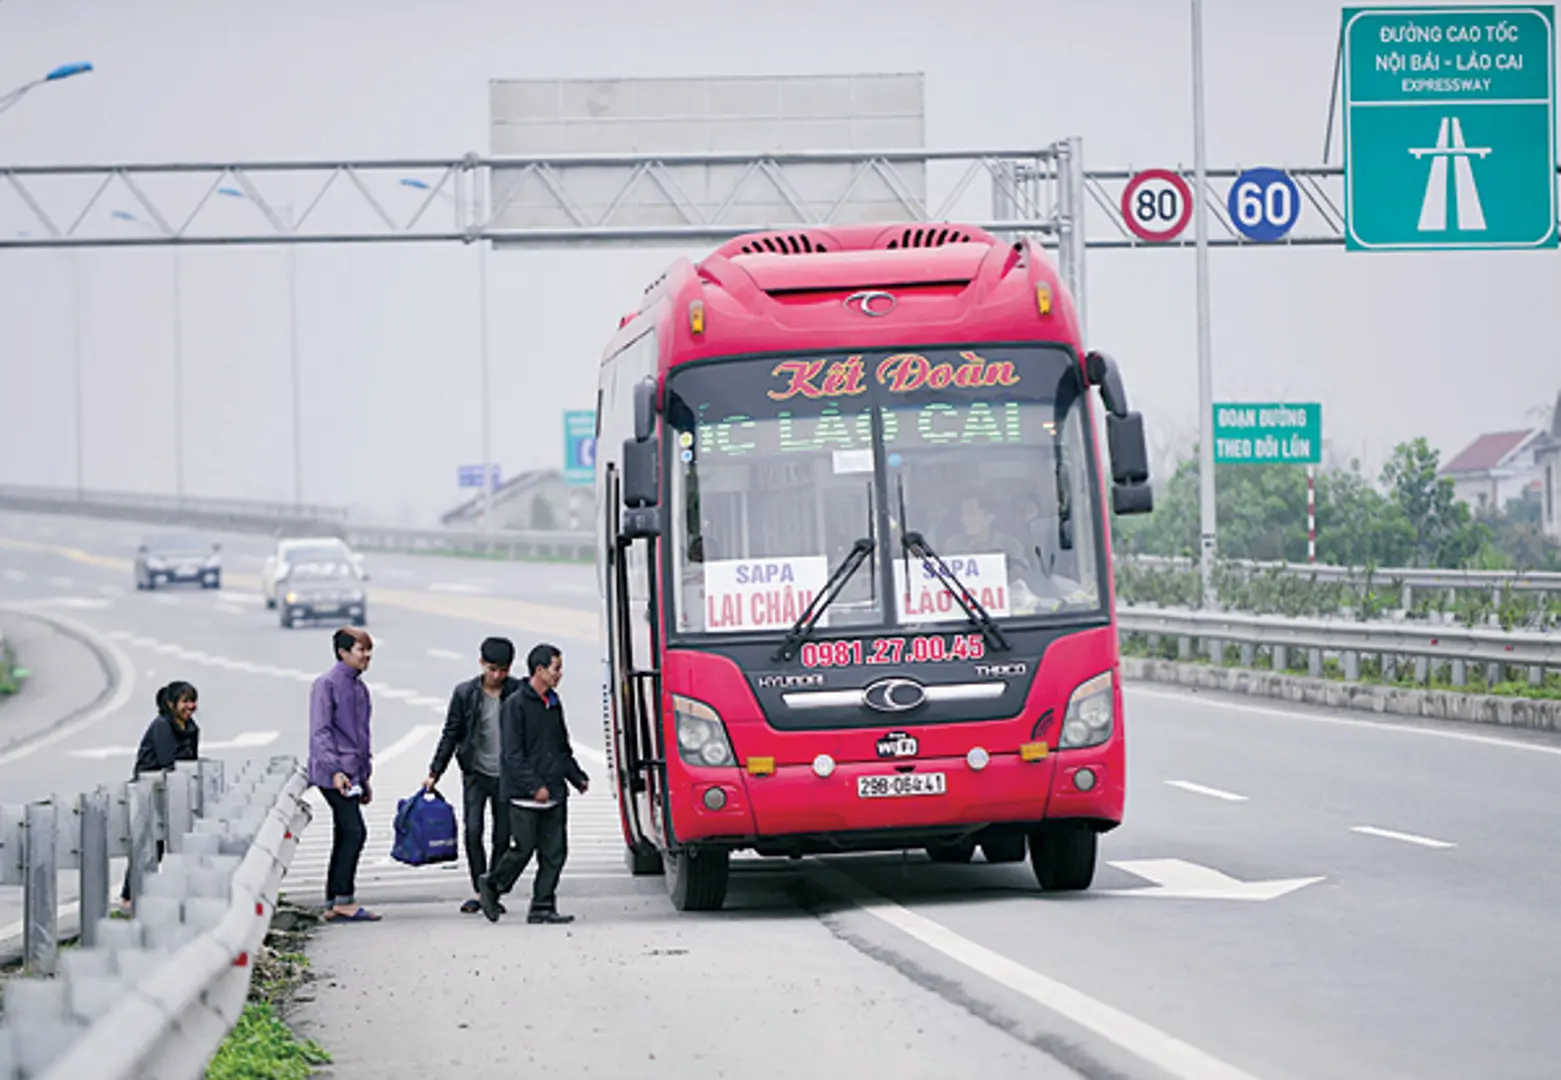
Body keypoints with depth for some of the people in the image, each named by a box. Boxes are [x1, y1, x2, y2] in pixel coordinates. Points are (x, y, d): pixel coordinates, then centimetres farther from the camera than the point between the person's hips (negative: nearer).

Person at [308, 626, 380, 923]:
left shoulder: (359, 688, 18)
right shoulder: (327, 684, -8)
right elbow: (320, 732, -14)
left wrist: (365, 777, 23)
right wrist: (335, 770, -23)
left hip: (353, 773, 9)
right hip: (332, 774, -9)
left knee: (345, 837, 8)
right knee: (354, 832, -15)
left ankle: (334, 905, 11)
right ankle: (343, 901, -14)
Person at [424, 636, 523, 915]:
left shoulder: (519, 693, -3)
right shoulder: (465, 694, -1)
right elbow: (451, 735, 5)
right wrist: (434, 772, 1)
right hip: (476, 774, 0)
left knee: (502, 837, 3)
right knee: (473, 831, -11)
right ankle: (479, 892, -4)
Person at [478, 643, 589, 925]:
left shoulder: (554, 705, 14)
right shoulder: (516, 705, -9)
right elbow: (513, 754, -13)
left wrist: (577, 777, 13)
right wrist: (534, 786, -20)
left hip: (554, 794, 7)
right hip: (525, 796, -7)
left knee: (554, 853, 1)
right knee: (523, 848, -3)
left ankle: (543, 907, 6)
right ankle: (491, 886, 20)